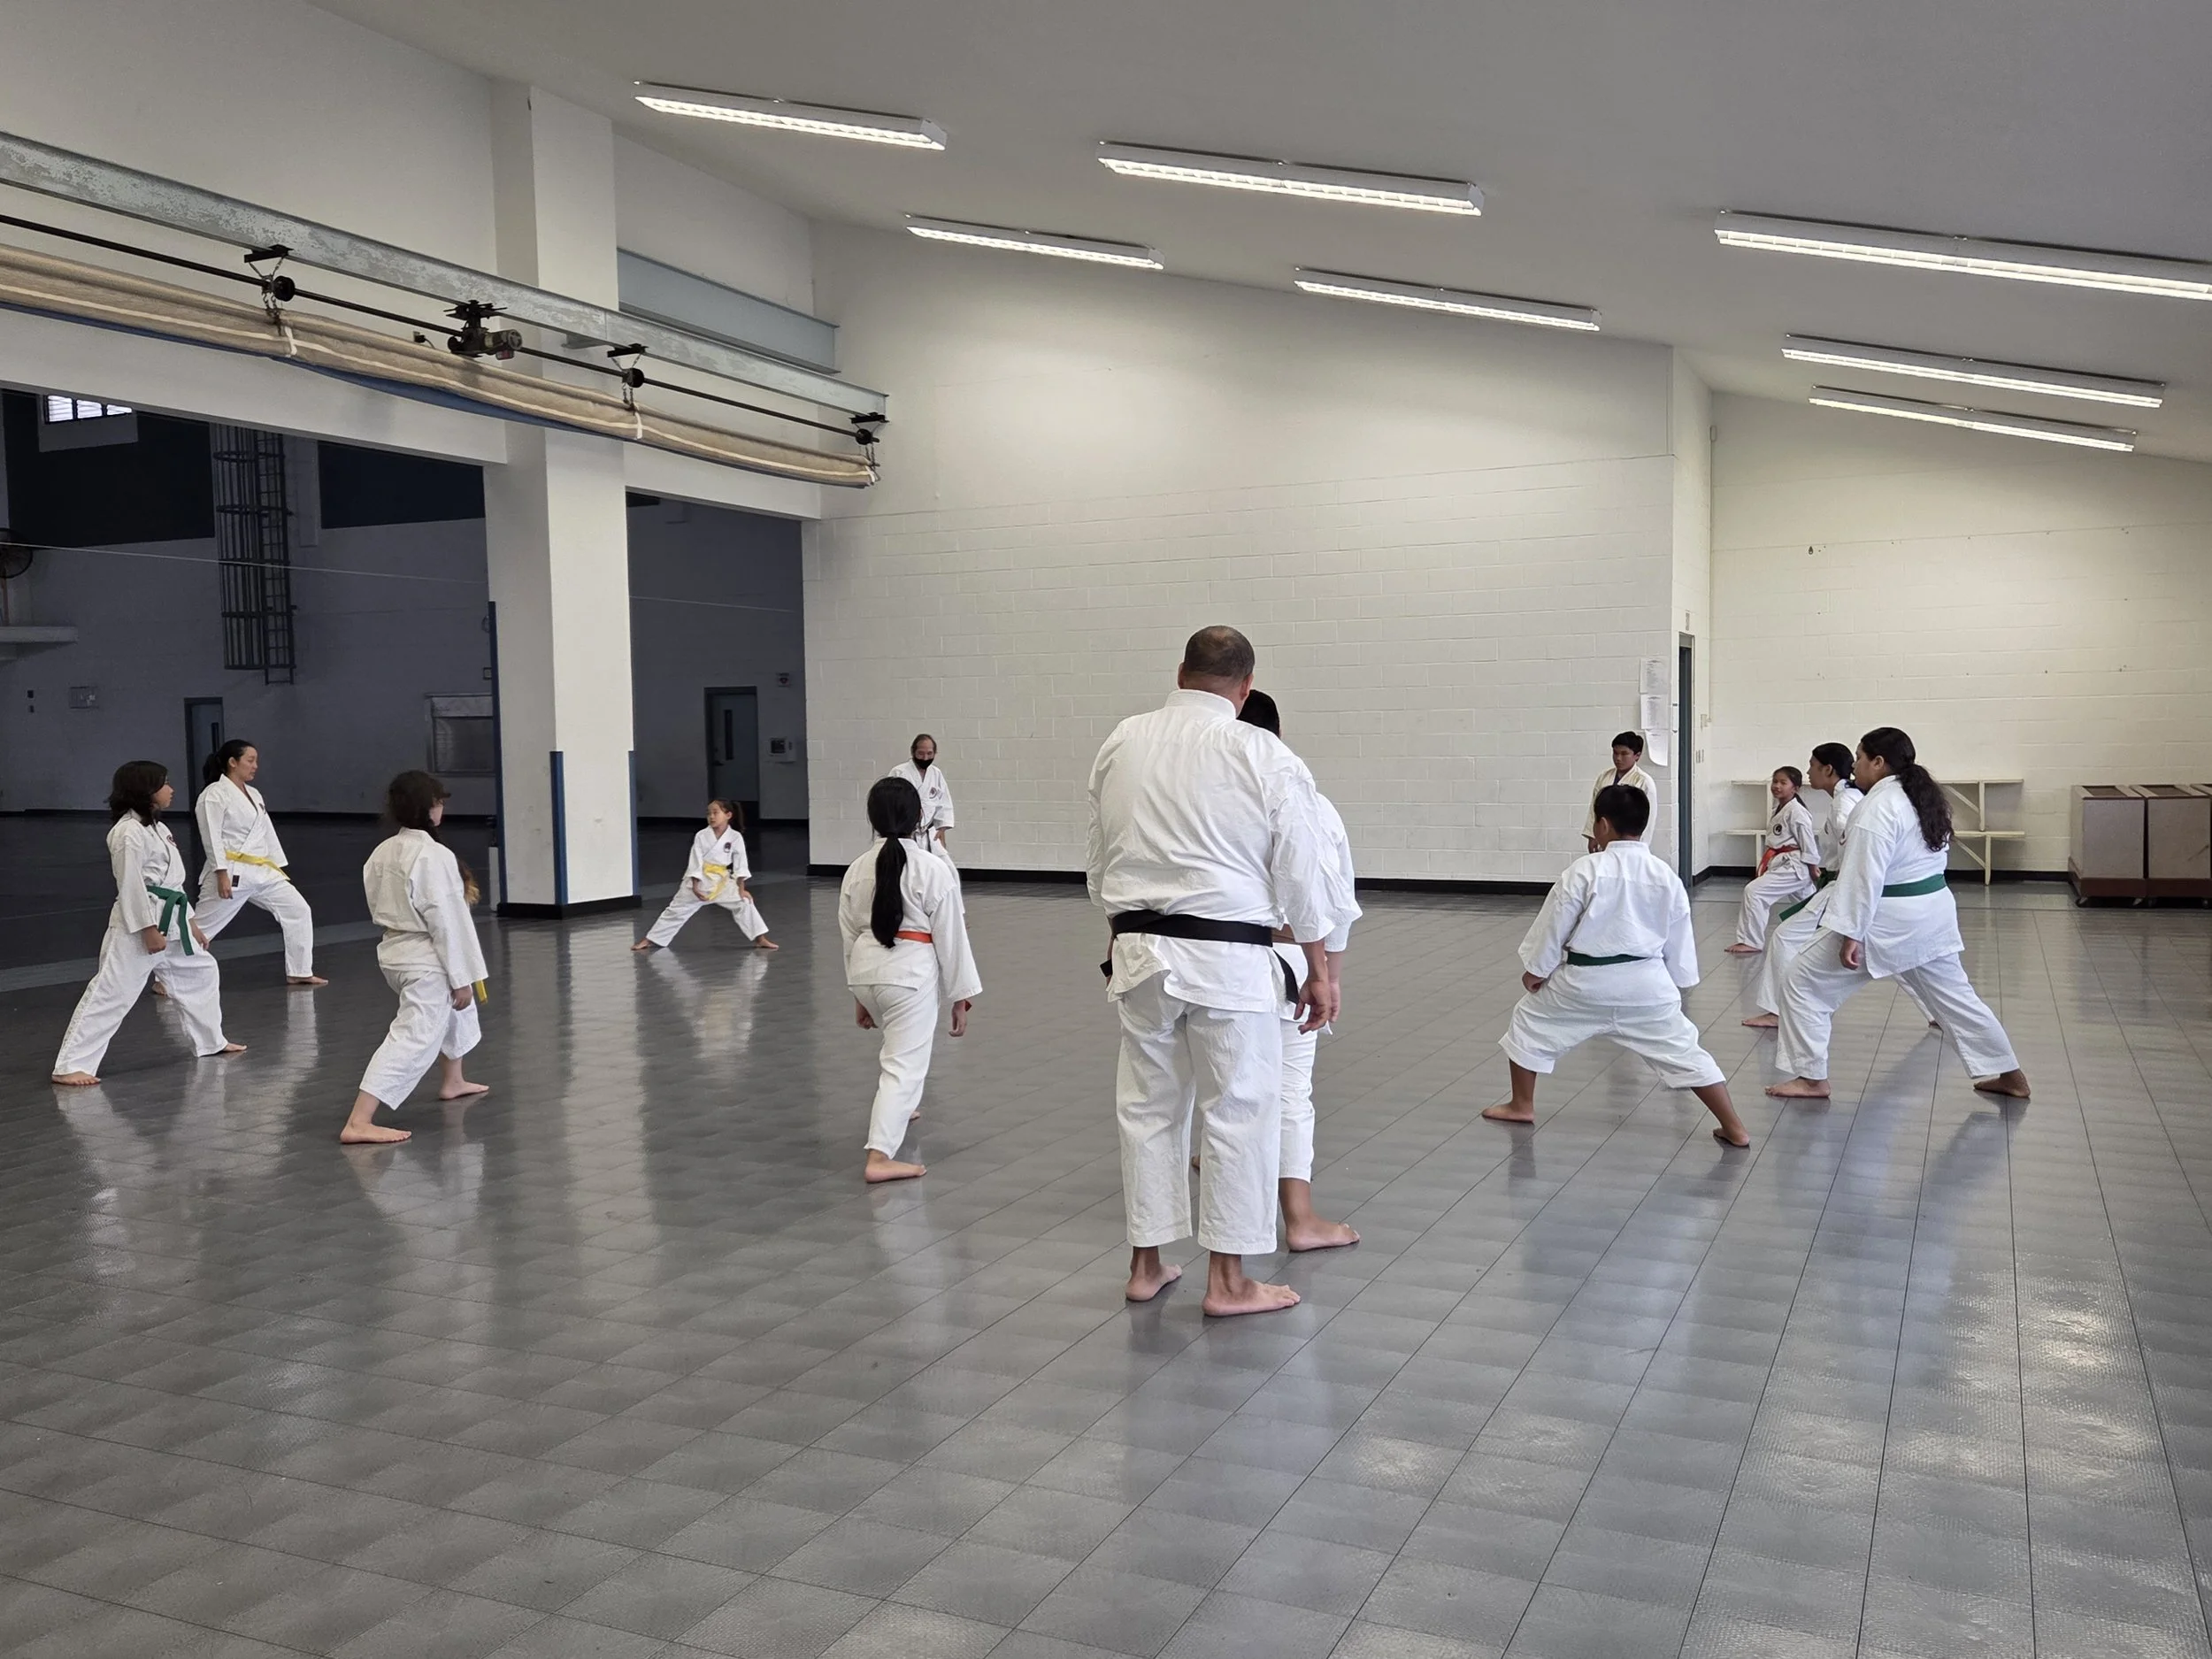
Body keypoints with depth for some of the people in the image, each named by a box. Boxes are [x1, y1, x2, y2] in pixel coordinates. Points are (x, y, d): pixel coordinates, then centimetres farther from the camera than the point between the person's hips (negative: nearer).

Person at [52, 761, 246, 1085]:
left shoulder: (157, 827, 16)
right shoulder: (129, 832, -15)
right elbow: (130, 885, -20)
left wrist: (190, 922, 21)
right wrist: (149, 929, -21)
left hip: (170, 920, 10)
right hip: (137, 925, -10)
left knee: (202, 971, 22)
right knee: (110, 992, -11)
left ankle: (211, 1041, 36)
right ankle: (70, 1066, -8)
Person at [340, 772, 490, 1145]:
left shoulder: (382, 852, 5)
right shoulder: (434, 856, -21)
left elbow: (379, 904, 14)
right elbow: (447, 919, -20)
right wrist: (462, 977, -15)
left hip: (394, 951, 10)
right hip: (427, 961, -10)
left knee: (456, 1011, 32)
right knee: (412, 1039, -12)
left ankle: (452, 1081, 48)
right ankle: (358, 1122, -21)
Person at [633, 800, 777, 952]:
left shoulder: (736, 837, -10)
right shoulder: (701, 836, -10)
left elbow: (740, 865, -7)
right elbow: (696, 862, -10)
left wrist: (741, 889, -9)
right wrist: (695, 886, -15)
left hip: (722, 882, 0)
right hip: (698, 880, 0)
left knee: (744, 903, -14)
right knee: (676, 910, 6)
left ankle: (761, 939, -5)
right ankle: (649, 940, 18)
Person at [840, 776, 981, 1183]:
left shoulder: (857, 869, 4)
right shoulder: (933, 870, -12)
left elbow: (850, 934, 11)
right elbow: (951, 938, -9)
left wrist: (859, 994, 21)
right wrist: (961, 996, 0)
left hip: (866, 971, 7)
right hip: (912, 973, -6)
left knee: (903, 1040, 33)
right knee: (905, 1065, -3)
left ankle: (899, 1108, 52)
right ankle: (879, 1157, -13)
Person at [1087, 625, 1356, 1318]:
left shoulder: (1120, 744, 4)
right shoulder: (1264, 756, -9)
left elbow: (1100, 861, 12)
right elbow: (1304, 873, -5)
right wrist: (1320, 972, 4)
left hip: (1141, 949, 5)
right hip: (1226, 957, -5)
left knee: (1149, 1105, 15)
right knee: (1242, 1110, 6)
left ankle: (1146, 1265, 24)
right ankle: (1228, 1280, 12)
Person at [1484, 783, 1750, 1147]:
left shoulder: (1585, 870, -13)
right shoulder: (1667, 877, 0)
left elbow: (1554, 923, -7)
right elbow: (1679, 940, 9)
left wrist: (1536, 968, 6)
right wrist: (1676, 983, 22)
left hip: (1585, 981, -3)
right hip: (1646, 982, 3)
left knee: (1529, 1023, 19)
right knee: (1684, 1050, 11)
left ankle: (1521, 1106, 28)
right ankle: (1734, 1128, 8)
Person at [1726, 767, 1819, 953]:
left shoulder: (1796, 811, -15)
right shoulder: (1776, 811, 13)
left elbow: (1808, 841, -15)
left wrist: (1813, 870, -13)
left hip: (1794, 866, -10)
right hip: (1782, 864, 10)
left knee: (1755, 892, -18)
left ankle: (1751, 941, -13)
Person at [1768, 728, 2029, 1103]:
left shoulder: (1879, 807, -19)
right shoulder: (1925, 798, 9)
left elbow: (1865, 877, -23)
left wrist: (1851, 935, -22)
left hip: (1888, 920, -9)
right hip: (1933, 914, 9)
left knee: (1803, 982, 1)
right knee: (1955, 995, 20)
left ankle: (1811, 1078, 4)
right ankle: (2010, 1076, 27)